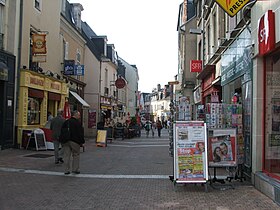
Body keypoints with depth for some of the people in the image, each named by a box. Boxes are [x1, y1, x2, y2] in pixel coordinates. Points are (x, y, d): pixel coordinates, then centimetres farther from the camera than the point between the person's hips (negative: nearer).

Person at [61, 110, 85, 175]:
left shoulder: (65, 122, 13)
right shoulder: (77, 123, -7)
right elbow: (80, 133, -10)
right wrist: (82, 142, -4)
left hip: (65, 141, 5)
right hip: (74, 141, -5)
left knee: (67, 155, 6)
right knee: (76, 155, 7)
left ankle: (66, 170, 7)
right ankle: (75, 169, 8)